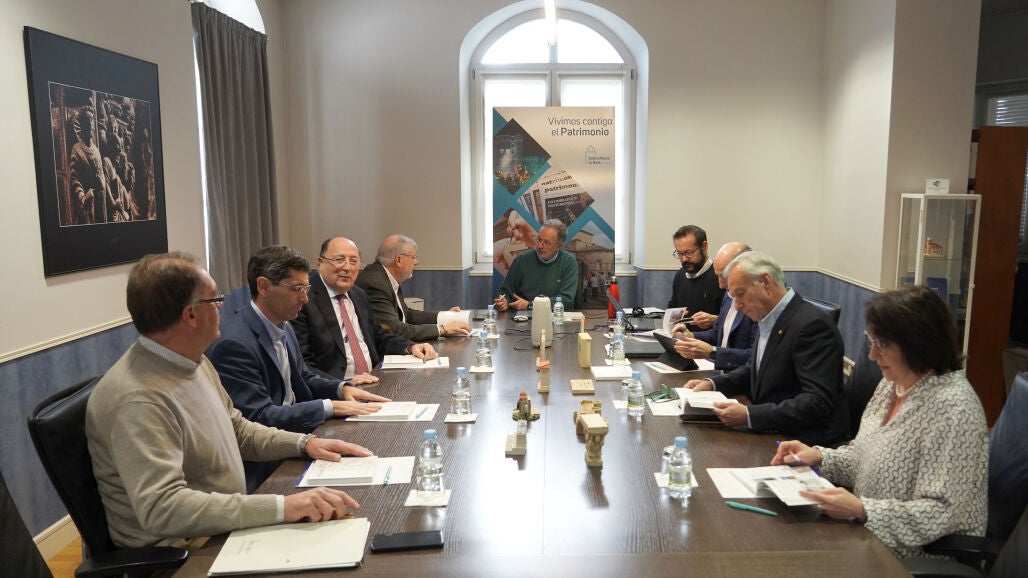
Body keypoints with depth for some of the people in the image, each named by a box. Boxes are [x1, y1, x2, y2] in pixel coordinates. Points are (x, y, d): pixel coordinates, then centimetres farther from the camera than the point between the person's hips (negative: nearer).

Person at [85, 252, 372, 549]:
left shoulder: (192, 362, 4)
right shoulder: (138, 399, -27)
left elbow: (236, 430, 15)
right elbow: (161, 508, -34)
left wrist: (304, 442, 0)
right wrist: (281, 506, -39)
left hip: (225, 528, 8)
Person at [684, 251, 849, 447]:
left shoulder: (811, 325, -20)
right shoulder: (767, 320, 8)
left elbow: (818, 402, -25)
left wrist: (749, 415, -30)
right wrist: (712, 383, 5)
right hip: (770, 432, 8)